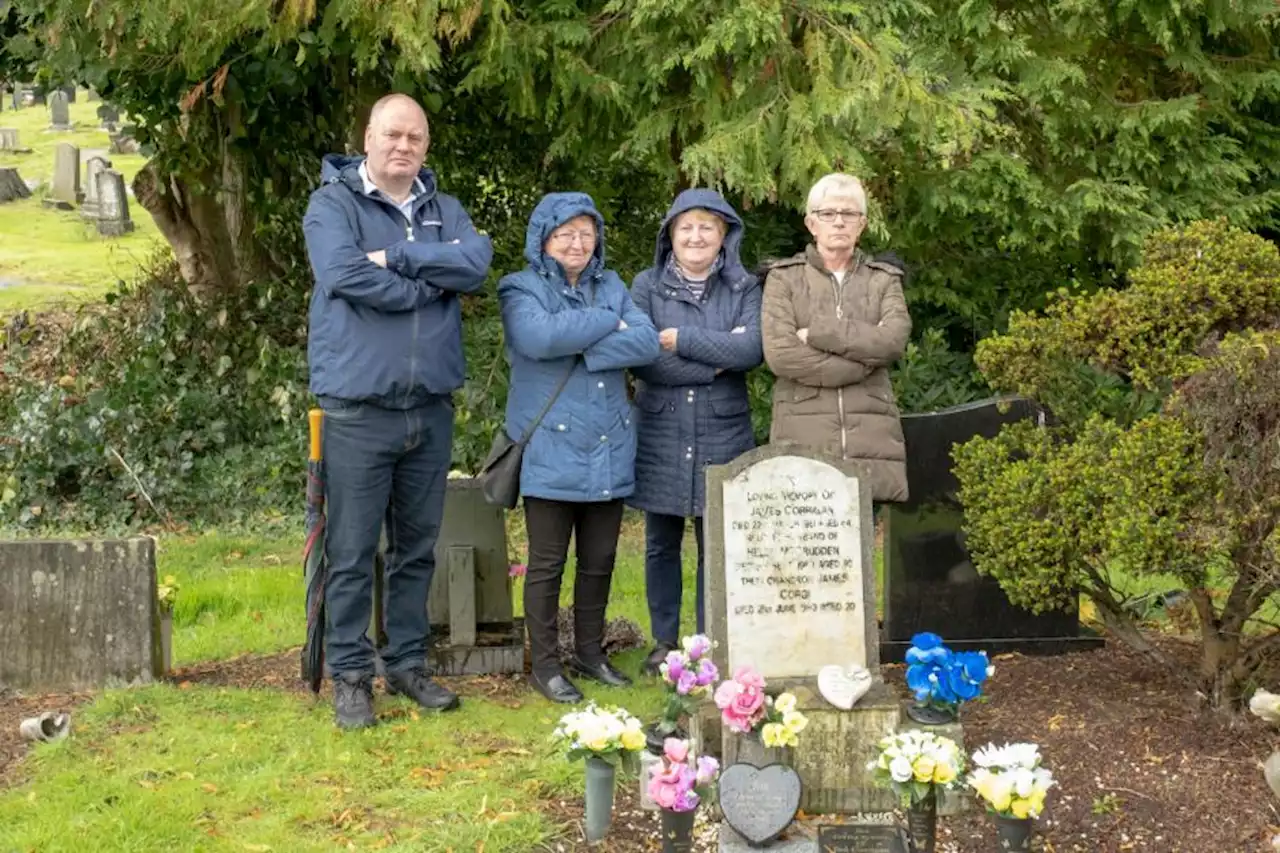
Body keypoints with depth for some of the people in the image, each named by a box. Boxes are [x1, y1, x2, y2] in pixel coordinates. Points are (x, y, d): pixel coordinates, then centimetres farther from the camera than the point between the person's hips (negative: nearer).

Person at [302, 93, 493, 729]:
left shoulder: (445, 211, 11)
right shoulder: (333, 204, -2)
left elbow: (476, 264, -9)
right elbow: (346, 275, -20)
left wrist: (397, 257, -16)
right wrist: (429, 283, -10)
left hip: (431, 408, 5)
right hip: (357, 409, -5)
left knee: (417, 548, 14)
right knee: (352, 553, 1)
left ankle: (407, 663, 26)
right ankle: (350, 673, 12)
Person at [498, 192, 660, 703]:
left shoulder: (612, 288, 12)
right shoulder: (522, 291, -2)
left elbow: (648, 342, -4)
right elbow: (540, 337, -24)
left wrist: (581, 350, -15)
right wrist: (609, 323, -12)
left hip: (608, 451, 5)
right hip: (551, 452, -5)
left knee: (600, 560, 12)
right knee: (547, 563, 2)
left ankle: (591, 652, 26)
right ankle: (545, 664, 11)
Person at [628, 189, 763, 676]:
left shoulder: (743, 289, 5)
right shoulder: (648, 286, 3)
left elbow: (752, 349, -13)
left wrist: (680, 339, -15)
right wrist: (715, 364, -13)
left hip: (722, 437, 0)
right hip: (660, 436, 0)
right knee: (661, 545, 9)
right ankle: (664, 643, 22)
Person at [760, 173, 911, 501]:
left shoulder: (884, 279, 15)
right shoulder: (784, 278, 9)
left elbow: (893, 340, -5)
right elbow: (780, 354, -7)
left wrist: (817, 333, -7)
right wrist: (864, 361, -7)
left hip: (871, 437, 2)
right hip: (803, 437, -1)